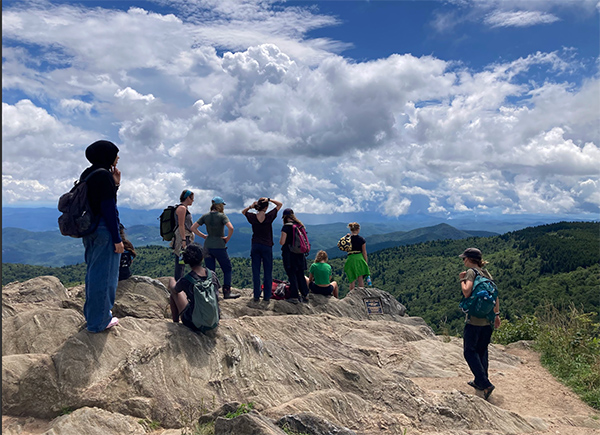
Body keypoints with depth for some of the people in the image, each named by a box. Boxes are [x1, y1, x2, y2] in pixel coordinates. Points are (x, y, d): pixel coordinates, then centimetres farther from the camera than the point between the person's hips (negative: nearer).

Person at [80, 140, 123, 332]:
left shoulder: (87, 174, 13)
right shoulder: (103, 175, -15)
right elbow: (109, 208, -19)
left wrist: (115, 184, 9)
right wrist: (117, 239, -17)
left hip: (89, 230, 10)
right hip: (104, 230, -10)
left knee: (93, 272, 21)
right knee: (104, 275, 1)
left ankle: (92, 313, 35)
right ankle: (99, 321, 11)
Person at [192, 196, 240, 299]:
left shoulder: (205, 216, 4)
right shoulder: (222, 216, -10)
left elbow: (193, 228, 5)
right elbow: (231, 228, -24)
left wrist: (203, 236, 7)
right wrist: (227, 238, -9)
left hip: (207, 246, 5)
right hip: (219, 247, -5)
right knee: (227, 269, 9)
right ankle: (226, 292, 7)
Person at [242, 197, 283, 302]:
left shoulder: (252, 217, -4)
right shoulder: (269, 216, -11)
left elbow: (243, 212, 18)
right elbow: (280, 204, 1)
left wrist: (251, 206, 0)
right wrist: (268, 199, -8)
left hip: (255, 246, 2)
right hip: (267, 247, -2)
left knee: (256, 272, 6)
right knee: (268, 272, 6)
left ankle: (256, 296, 7)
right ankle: (267, 296, 7)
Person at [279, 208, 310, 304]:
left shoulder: (286, 226, -13)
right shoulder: (300, 225, 6)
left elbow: (282, 242, -15)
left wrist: (280, 239, 4)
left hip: (289, 254, -6)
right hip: (299, 253, 6)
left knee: (292, 275, 2)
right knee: (300, 274, 15)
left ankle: (294, 297, 5)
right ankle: (305, 295, 20)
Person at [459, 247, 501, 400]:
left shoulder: (471, 272, -11)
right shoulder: (486, 273, 11)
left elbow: (467, 292, -25)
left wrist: (462, 279, -9)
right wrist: (496, 314, 17)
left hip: (474, 319, -8)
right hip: (487, 319, 8)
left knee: (470, 351, 0)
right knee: (482, 350, 18)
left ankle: (485, 384, -7)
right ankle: (479, 381, 27)